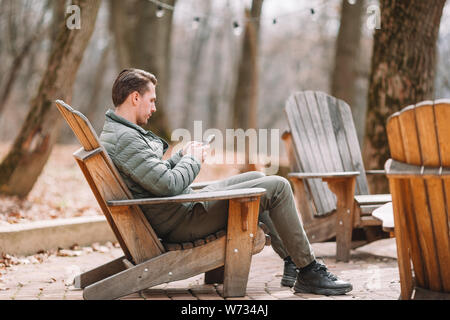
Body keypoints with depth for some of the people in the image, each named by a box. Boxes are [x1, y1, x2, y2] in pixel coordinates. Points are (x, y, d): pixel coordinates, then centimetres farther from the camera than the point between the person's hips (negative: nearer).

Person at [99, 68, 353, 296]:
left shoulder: (112, 134, 11)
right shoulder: (125, 139, -23)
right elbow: (168, 185, -27)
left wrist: (182, 155, 8)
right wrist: (192, 160, -10)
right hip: (182, 222, -11)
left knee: (256, 178, 23)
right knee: (277, 187, -9)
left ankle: (293, 263, 25)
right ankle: (309, 273, 1)